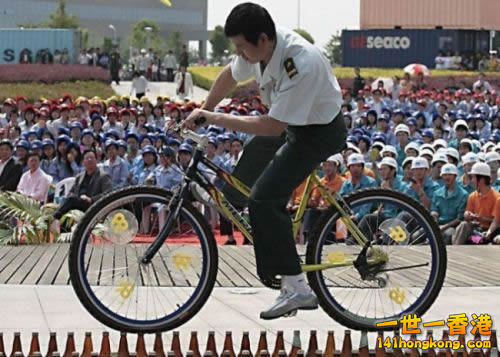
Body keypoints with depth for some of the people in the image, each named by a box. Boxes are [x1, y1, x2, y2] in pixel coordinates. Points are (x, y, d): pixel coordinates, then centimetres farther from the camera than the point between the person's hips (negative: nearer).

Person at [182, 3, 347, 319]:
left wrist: (219, 120, -27)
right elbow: (230, 76, 11)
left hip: (320, 132, -9)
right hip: (293, 124, 9)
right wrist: (204, 112, 12)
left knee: (264, 198, -19)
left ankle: (296, 289, -18)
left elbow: (273, 126, -32)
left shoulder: (301, 64, -36)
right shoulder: (258, 47, -12)